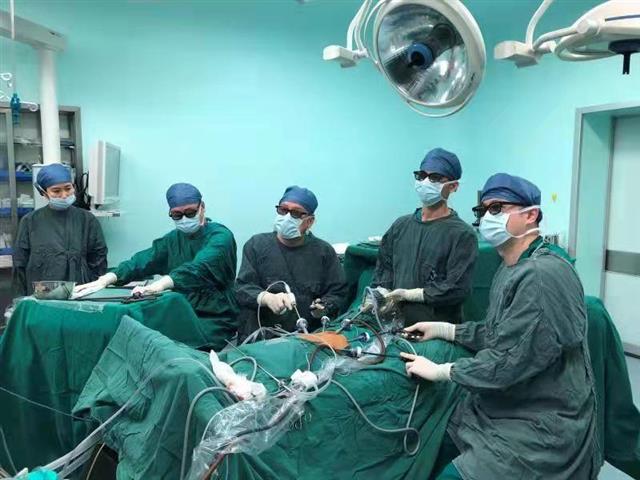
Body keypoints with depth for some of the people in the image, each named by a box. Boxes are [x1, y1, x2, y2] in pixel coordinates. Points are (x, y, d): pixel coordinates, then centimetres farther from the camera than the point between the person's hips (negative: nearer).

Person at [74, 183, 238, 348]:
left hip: (214, 320, -5)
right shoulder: (173, 238, 12)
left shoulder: (221, 236, -7)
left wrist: (160, 284, -40)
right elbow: (141, 261, -2)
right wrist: (105, 279, -18)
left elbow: (198, 268, -25)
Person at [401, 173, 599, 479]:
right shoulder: (512, 268, 9)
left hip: (541, 425, -9)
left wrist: (440, 371, -16)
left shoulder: (542, 275, -26)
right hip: (508, 408, 9)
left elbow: (507, 362, -27)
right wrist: (442, 329, 7)